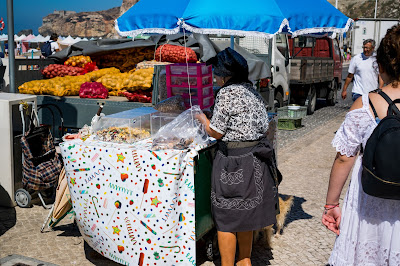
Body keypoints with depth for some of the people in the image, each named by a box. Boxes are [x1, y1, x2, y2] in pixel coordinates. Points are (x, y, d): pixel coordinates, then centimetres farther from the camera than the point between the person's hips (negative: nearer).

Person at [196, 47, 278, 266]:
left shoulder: (226, 93, -16)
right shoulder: (253, 92, 7)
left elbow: (216, 132, -13)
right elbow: (263, 126, 10)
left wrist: (202, 118, 6)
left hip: (233, 162, -8)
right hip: (254, 159, 8)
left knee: (226, 219, 6)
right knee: (245, 214, 21)